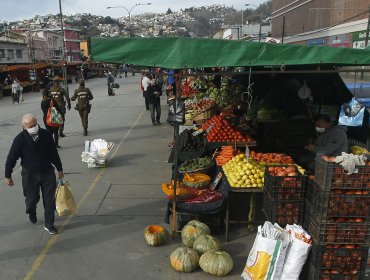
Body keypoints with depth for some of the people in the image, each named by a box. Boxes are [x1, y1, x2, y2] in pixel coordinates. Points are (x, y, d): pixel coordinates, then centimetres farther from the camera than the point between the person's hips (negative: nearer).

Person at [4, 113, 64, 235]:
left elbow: (54, 153, 4)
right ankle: (31, 211, 49)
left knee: (50, 200, 4)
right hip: (29, 175, -2)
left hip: (47, 172, 2)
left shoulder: (46, 135, -8)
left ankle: (49, 225, 19)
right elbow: (11, 158, -7)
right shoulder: (20, 139, -16)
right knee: (32, 198, 13)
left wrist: (60, 169, 12)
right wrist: (8, 176, -1)